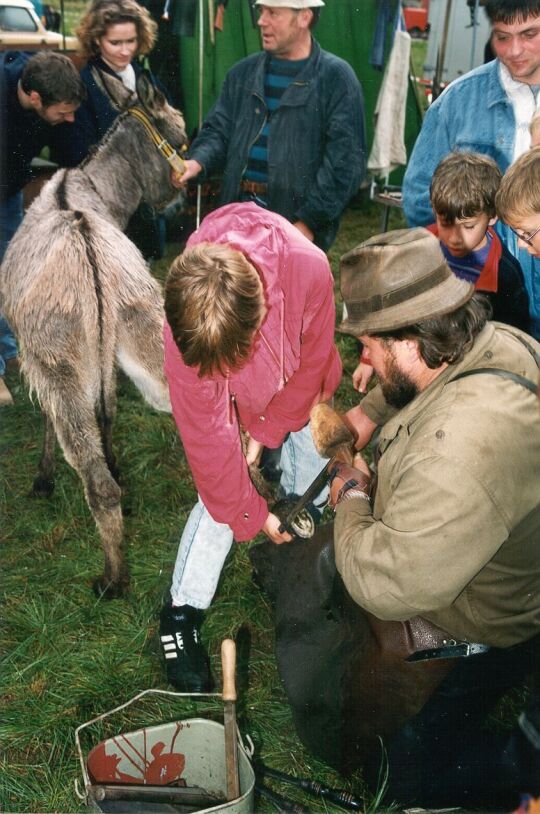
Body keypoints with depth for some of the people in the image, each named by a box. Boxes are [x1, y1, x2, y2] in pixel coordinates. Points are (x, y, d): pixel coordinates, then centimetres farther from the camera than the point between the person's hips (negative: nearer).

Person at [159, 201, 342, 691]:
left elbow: (312, 363, -20)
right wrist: (251, 514, -17)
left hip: (299, 386, 2)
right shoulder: (184, 329, -38)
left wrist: (267, 432, -13)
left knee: (310, 490, 3)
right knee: (221, 492, -9)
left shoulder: (309, 267, -41)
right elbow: (208, 438, -25)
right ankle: (181, 615, 6)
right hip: (233, 400, -1)